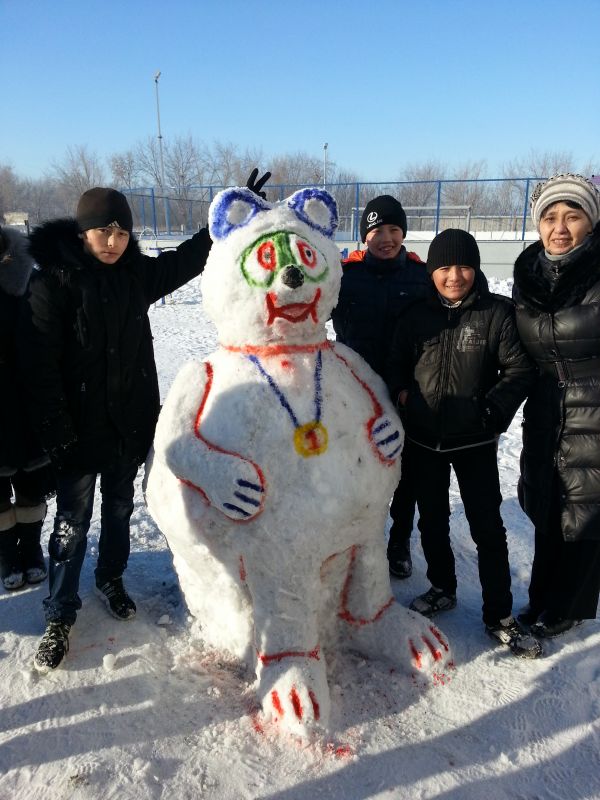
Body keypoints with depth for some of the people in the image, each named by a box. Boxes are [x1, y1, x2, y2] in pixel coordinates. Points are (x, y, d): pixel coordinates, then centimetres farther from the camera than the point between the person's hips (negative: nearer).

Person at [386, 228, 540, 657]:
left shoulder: (498, 312, -8)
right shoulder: (417, 315, 2)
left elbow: (520, 370, -7)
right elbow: (396, 363, 11)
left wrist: (493, 410, -15)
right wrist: (401, 392, -7)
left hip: (475, 441, -3)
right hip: (423, 439, 4)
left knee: (487, 526, 3)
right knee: (432, 520, 17)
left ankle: (500, 616, 17)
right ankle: (442, 589, 37)